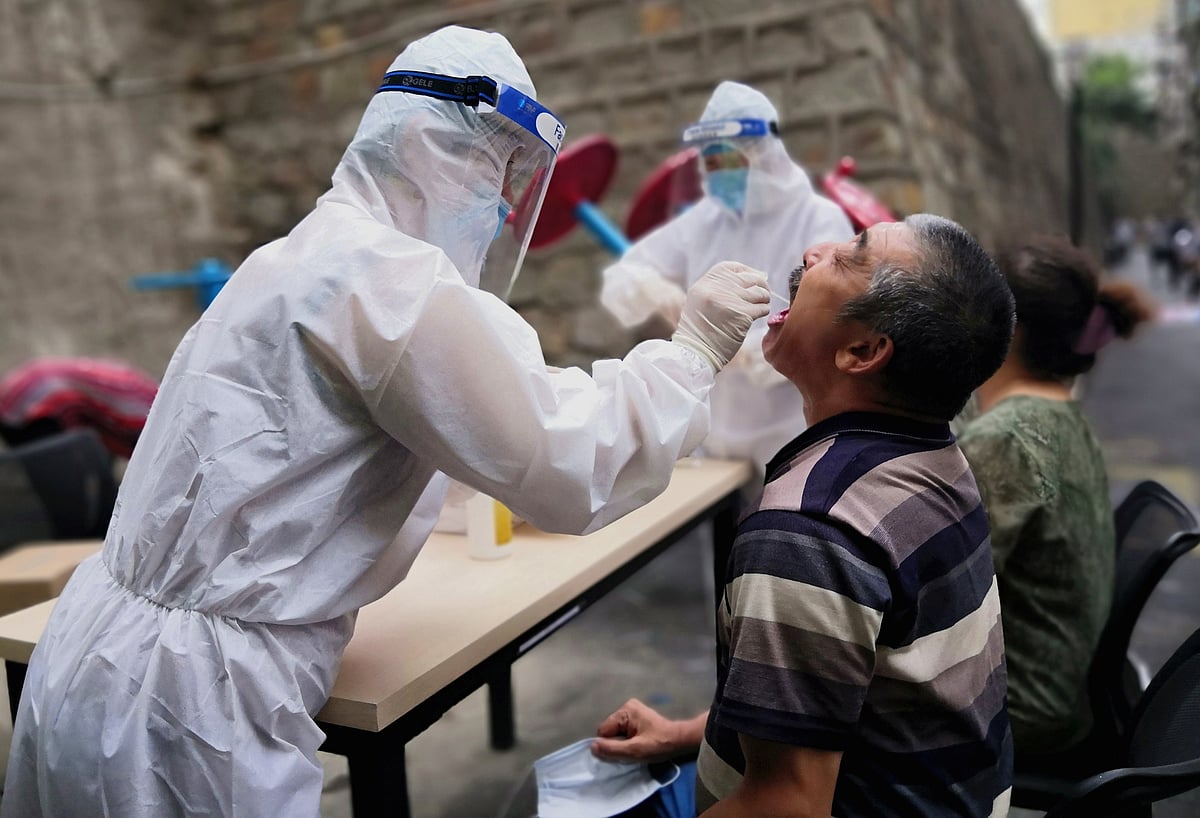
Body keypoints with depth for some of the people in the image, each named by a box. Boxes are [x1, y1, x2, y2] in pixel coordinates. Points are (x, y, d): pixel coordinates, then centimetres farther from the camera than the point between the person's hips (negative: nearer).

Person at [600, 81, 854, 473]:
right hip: (715, 428, 6)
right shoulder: (702, 220, 7)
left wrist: (745, 351, -35)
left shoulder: (820, 222, -9)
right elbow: (622, 277, 7)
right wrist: (650, 287, -18)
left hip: (796, 434, -5)